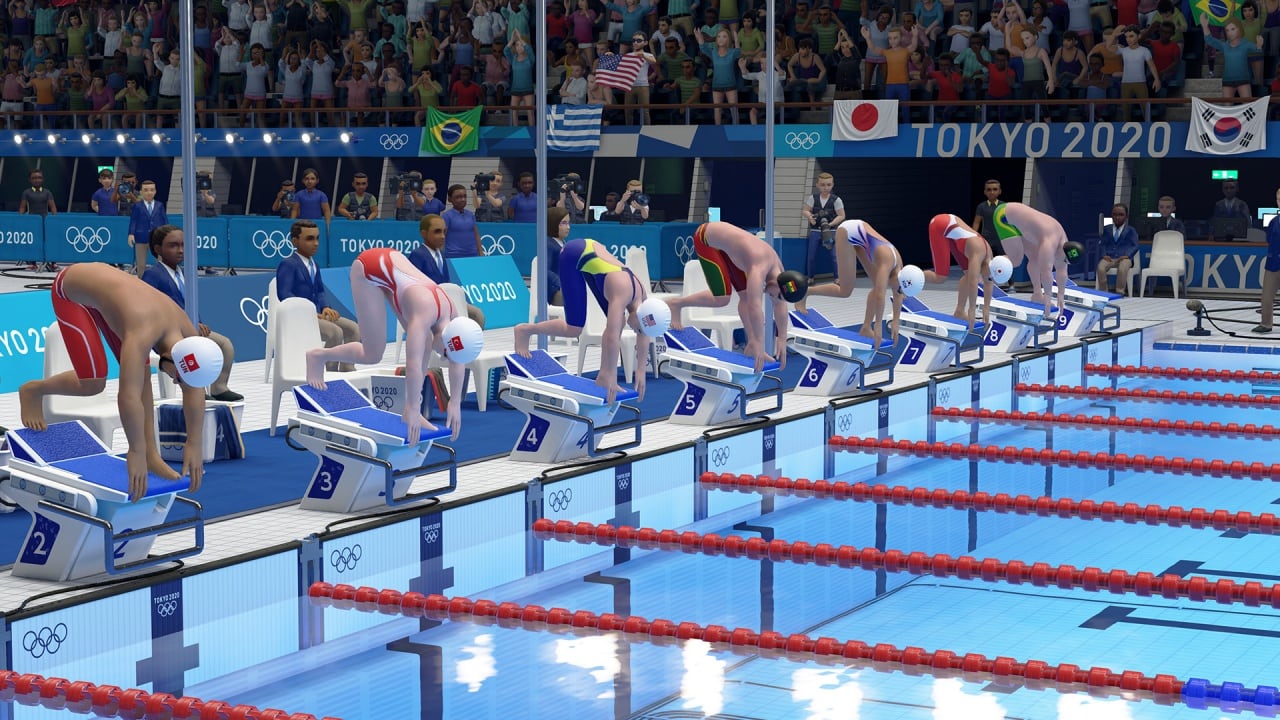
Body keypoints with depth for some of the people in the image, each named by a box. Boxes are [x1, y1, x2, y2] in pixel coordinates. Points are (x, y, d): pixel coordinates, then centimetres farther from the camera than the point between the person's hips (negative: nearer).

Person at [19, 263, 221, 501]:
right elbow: (129, 395, -42)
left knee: (140, 371, -4)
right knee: (93, 383, -12)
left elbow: (194, 390, -9)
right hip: (71, 289, -7)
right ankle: (34, 390, 16)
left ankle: (152, 454, 1)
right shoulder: (143, 333, -40)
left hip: (101, 285, 7)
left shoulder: (187, 332, -17)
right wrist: (136, 452, -37)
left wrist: (194, 444, -10)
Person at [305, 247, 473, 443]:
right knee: (373, 355, -7)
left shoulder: (454, 315, -13)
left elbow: (458, 362, -2)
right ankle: (318, 356, 17)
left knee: (423, 344, -3)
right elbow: (413, 365, -37)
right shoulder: (425, 314, -35)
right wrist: (414, 410, -33)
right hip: (370, 268, -7)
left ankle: (407, 411, 6)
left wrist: (455, 403, -1)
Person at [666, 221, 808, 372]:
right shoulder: (759, 269, -34)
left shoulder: (778, 267, -7)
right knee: (721, 299, -14)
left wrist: (782, 340, 4)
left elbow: (780, 306, 4)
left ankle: (751, 344, 9)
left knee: (747, 295, 1)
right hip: (706, 237, -8)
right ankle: (677, 304, 5)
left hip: (723, 243, 8)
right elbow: (755, 307, -40)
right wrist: (760, 346, -38)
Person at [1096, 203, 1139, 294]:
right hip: (1109, 258, 2)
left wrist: (1127, 255, -16)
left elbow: (1134, 246, 4)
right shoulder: (1107, 229, 20)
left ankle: (1119, 292, -32)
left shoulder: (1131, 230, 13)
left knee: (1122, 269, -40)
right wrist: (1104, 255, -8)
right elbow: (1102, 244, 13)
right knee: (1100, 267, -33)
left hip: (1124, 258, -2)